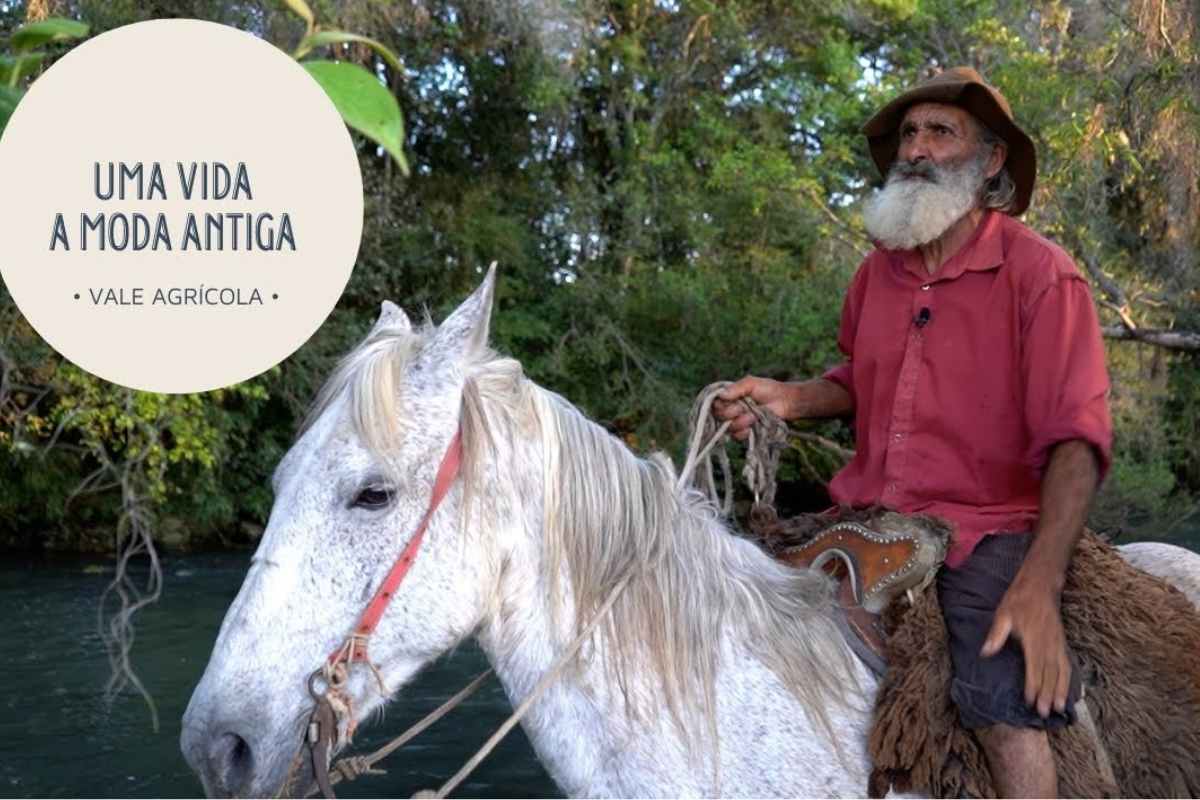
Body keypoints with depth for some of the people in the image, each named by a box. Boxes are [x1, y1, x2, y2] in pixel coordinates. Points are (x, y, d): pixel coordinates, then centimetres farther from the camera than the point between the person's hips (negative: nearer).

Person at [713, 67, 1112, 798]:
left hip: (985, 531, -6)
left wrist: (1040, 585, -27)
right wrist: (787, 399, 3)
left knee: (1004, 710, -27)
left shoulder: (1041, 274, -9)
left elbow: (1075, 441, -15)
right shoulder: (880, 271, 9)